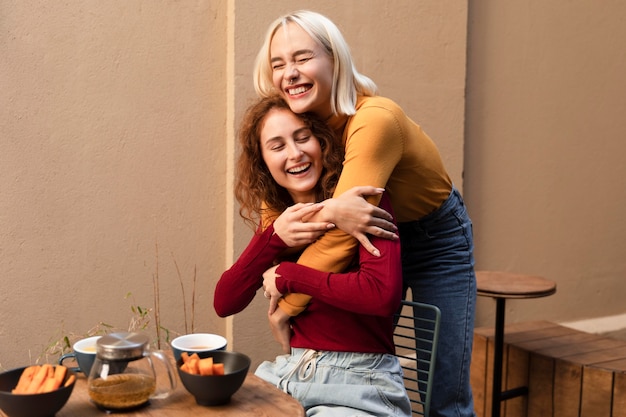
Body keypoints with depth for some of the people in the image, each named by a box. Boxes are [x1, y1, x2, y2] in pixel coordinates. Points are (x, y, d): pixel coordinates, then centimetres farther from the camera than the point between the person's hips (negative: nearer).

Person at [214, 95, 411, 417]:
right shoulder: (275, 216, 8)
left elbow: (383, 293, -25)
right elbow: (224, 303, 1)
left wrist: (287, 274, -14)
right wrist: (274, 238, -13)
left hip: (360, 380, -5)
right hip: (290, 371, 5)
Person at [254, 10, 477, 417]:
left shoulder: (375, 120, -34)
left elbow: (339, 238, -36)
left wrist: (286, 307, -27)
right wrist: (326, 211, -38)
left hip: (437, 239, -5)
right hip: (376, 237, 5)